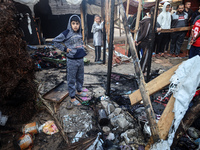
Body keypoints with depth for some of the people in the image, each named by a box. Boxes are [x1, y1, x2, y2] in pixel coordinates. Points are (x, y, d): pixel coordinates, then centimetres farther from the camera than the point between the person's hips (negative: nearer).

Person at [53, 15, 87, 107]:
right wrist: (65, 49, -9)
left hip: (81, 59, 7)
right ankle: (72, 98, 15)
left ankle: (79, 91, 40)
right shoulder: (66, 33, -10)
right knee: (71, 80, 3)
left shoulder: (79, 33, 8)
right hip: (72, 61, -6)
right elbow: (55, 41, -4)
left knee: (80, 77, 18)